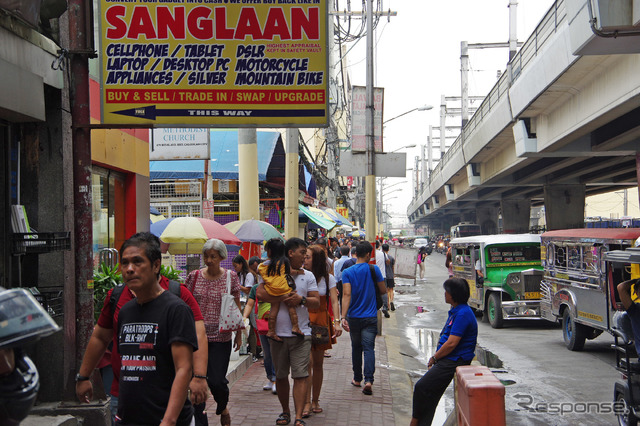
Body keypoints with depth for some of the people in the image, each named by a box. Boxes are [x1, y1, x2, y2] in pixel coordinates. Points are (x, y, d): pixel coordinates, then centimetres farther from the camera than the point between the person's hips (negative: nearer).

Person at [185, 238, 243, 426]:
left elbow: (236, 309, 8)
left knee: (217, 381, -5)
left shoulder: (231, 277, 1)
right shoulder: (194, 276, 2)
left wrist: (239, 335, 9)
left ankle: (223, 407, 27)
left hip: (221, 338, -1)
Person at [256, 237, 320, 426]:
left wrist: (301, 299, -14)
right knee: (280, 376, 10)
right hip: (278, 332, 0)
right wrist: (284, 299, -15)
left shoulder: (308, 276, 10)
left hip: (301, 333, 0)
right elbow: (260, 293, -12)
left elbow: (316, 302, 5)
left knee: (300, 375, -7)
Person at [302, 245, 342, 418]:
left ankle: (315, 401, 20)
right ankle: (307, 402, -5)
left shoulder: (328, 278, 2)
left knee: (318, 363, 8)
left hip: (321, 321, 1)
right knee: (307, 361, -10)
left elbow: (334, 302, -3)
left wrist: (337, 322, -13)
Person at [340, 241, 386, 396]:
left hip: (354, 317, 1)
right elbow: (383, 291, 2)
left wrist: (343, 317, -20)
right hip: (370, 317, -1)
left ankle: (357, 379, 26)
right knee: (368, 348, -3)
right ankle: (368, 380, -19)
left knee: (356, 348, 16)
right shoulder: (374, 269, -5)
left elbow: (347, 294, -15)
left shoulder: (347, 272, -5)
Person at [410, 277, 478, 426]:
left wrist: (434, 358, -9)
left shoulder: (463, 314, -19)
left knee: (422, 387, -11)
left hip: (453, 362, -10)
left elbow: (452, 343, -22)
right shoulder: (455, 311, 16)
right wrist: (435, 358, 11)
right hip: (447, 360, 10)